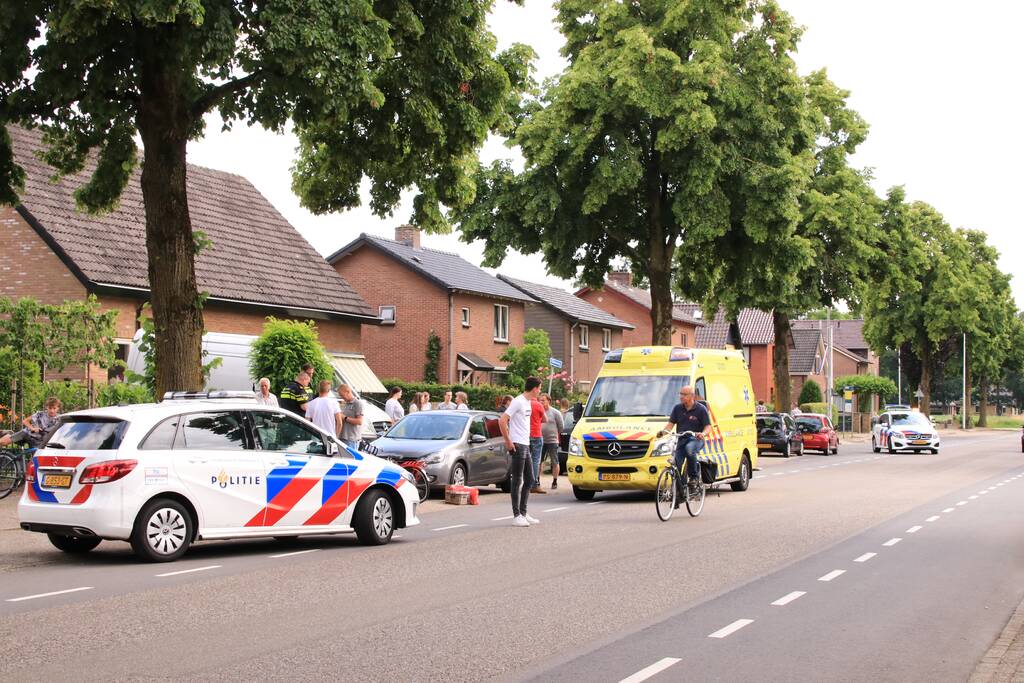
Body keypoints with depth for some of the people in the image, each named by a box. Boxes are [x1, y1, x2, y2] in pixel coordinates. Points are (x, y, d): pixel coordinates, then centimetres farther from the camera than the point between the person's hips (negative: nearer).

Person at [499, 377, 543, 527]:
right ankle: (516, 516, -1)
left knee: (529, 480, 13)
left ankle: (523, 513, 20)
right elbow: (502, 421, -20)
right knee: (517, 481, -5)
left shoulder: (529, 402, 14)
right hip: (518, 445, -9)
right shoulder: (518, 402, -14)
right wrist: (508, 441, -17)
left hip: (526, 446, 9)